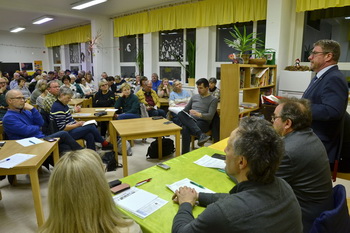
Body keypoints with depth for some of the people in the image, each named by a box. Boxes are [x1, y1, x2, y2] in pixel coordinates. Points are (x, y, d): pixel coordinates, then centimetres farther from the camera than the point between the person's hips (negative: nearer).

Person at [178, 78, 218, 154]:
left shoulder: (213, 100, 4)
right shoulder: (194, 97, 21)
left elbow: (210, 116, -9)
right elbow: (185, 110, 23)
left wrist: (199, 114, -30)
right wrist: (183, 115, -2)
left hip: (203, 122, -5)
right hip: (190, 121, 5)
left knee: (185, 129, -39)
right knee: (180, 114, -34)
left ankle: (185, 154, -33)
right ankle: (201, 134, -47)